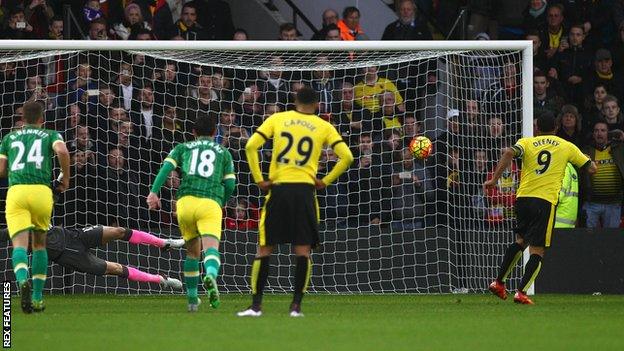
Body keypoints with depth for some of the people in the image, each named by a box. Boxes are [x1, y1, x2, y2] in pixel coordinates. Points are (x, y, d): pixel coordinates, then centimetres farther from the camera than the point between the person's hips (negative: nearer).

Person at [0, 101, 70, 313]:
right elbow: (62, 151, -6)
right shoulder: (50, 135, 17)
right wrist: (66, 178, 7)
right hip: (41, 190, 0)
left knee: (19, 244, -10)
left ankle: (23, 280, -41)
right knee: (39, 244, 19)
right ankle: (37, 297, 15)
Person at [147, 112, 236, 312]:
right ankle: (211, 275, -52)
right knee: (211, 247, -20)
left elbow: (167, 167, 4)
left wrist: (154, 192, -6)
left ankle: (192, 299, 24)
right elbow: (230, 183, 15)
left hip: (185, 200, 2)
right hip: (211, 202, -2)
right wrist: (221, 203, 31)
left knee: (192, 251, 20)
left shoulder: (183, 148, 22)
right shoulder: (223, 152, 23)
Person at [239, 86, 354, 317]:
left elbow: (251, 146, 0)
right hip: (305, 189, 0)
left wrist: (259, 180, 3)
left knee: (264, 249, 5)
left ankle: (256, 305, 2)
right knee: (303, 250, 4)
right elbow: (346, 157, 2)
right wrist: (325, 181, 7)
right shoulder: (324, 127, 8)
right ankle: (296, 305, -1)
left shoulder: (276, 119, 9)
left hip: (278, 188, 0)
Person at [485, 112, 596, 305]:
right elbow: (592, 168, 16)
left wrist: (494, 179, -10)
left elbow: (509, 153, -12)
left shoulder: (527, 142, 10)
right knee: (537, 251, 0)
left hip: (523, 197, 3)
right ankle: (521, 292, -11)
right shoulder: (567, 147, 11)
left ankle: (499, 282, 21)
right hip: (545, 201, -3)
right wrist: (587, 159, 39)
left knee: (521, 240, 24)